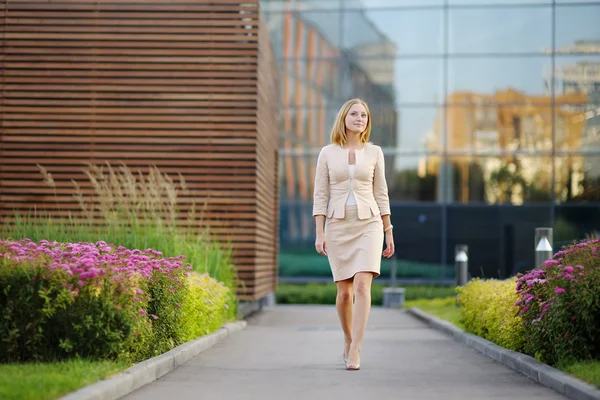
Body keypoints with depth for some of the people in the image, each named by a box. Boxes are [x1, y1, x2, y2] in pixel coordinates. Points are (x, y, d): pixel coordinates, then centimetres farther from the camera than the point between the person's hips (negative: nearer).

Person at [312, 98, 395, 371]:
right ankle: (348, 340, 30)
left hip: (368, 225, 0)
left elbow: (381, 194, 9)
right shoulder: (327, 153, 3)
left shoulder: (374, 152, 5)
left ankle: (354, 352, -18)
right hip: (338, 226, 0)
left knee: (362, 285, -17)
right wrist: (319, 233, -7)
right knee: (344, 290, 5)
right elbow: (320, 195, 1)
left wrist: (389, 233, 7)